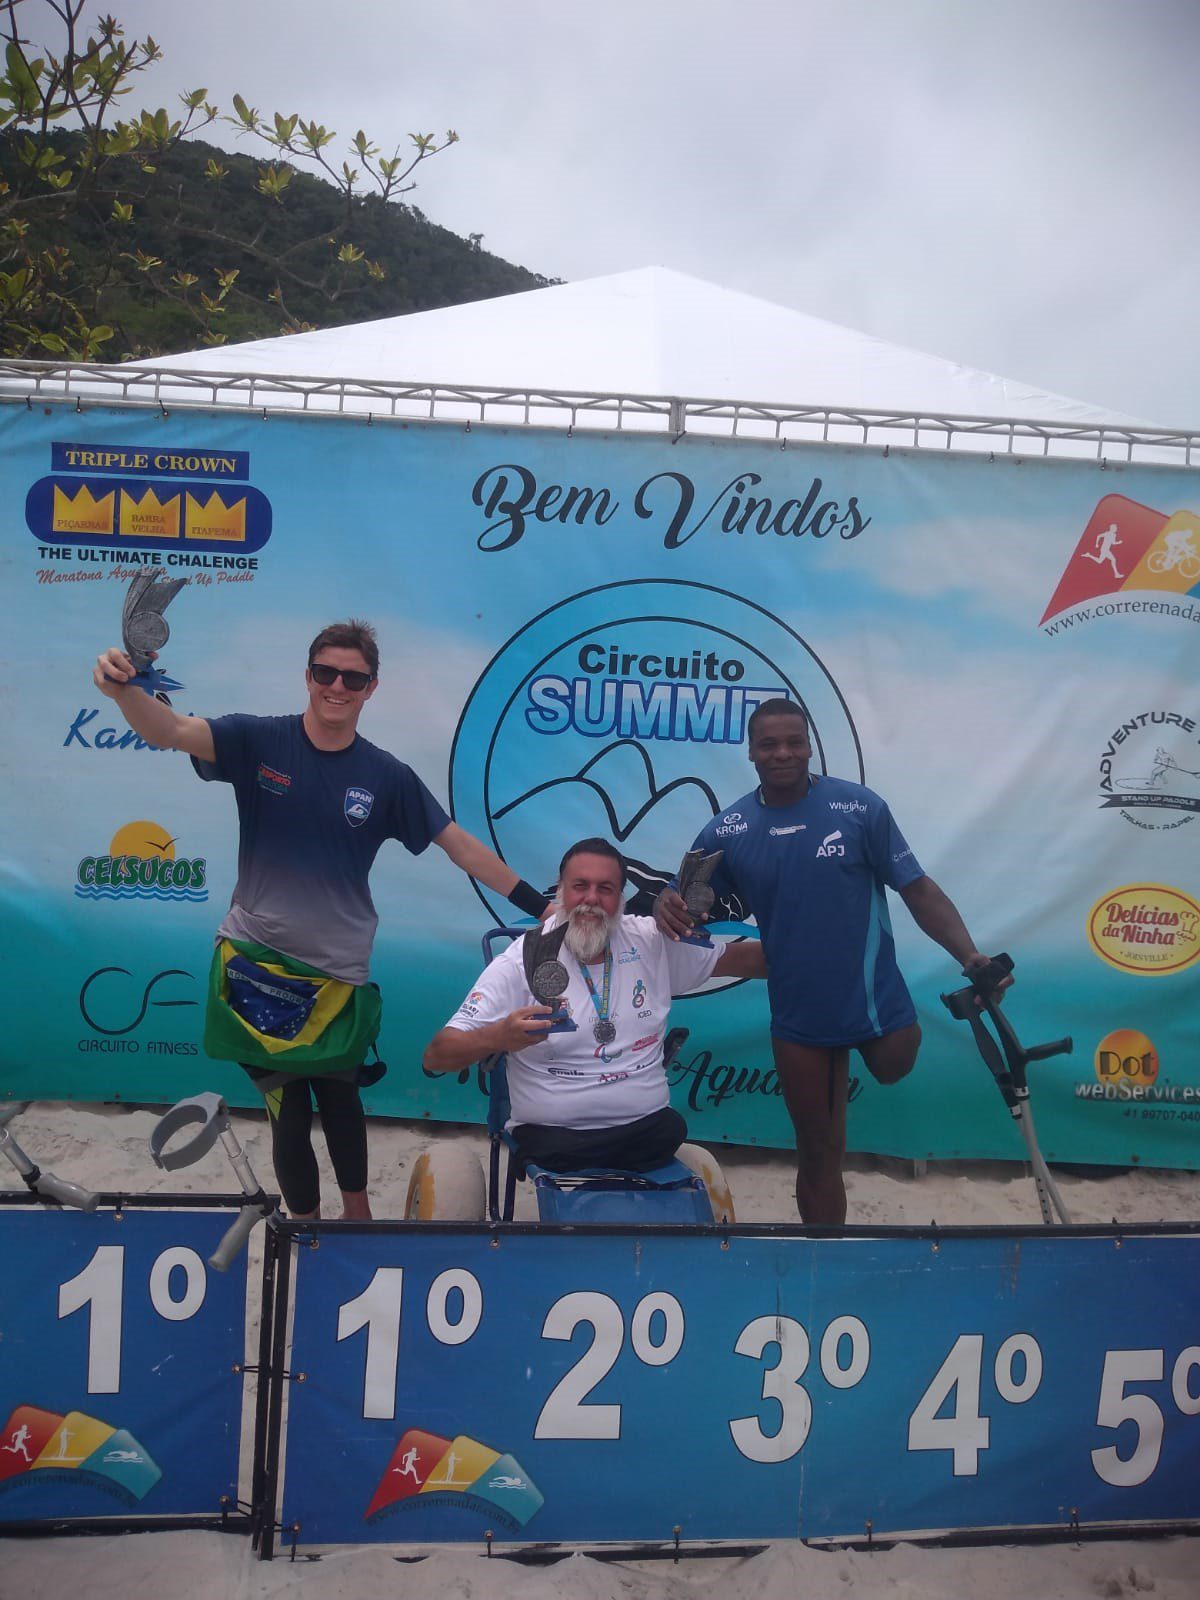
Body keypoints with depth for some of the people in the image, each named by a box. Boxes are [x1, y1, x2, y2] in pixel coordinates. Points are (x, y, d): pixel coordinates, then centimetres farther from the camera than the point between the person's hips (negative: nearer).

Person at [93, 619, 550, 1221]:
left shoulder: (386, 776, -2)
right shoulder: (258, 741, -6)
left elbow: (461, 847, 2)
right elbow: (170, 731, -20)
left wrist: (539, 905, 1)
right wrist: (123, 688, -42)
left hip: (337, 974, 1)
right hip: (255, 961, -1)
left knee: (339, 1098, 16)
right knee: (288, 1112, 3)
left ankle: (357, 1211, 41)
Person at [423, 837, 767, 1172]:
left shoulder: (653, 941, 7)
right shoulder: (520, 962, -6)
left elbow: (732, 959, 23)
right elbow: (436, 1056, -11)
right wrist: (498, 1037, -31)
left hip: (652, 1128, 4)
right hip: (555, 1141, -4)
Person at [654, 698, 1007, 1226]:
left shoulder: (860, 807, -12)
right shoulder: (726, 831, -5)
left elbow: (918, 889, -10)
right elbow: (694, 908, 5)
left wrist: (968, 954, -23)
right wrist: (668, 904, -20)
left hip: (874, 998, -2)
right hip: (798, 1015, 2)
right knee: (819, 1152, 13)